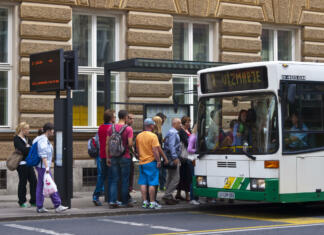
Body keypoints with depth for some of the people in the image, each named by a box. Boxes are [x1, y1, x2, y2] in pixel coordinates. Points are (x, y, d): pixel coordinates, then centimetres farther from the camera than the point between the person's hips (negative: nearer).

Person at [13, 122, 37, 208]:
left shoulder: (27, 139, 17)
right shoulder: (16, 139, -7)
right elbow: (23, 150, -19)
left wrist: (27, 148, -12)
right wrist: (30, 148, -6)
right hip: (22, 163, -7)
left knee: (33, 181, 3)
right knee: (23, 182, -1)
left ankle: (33, 201, 9)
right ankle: (22, 202, 9)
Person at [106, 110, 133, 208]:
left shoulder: (111, 128, 4)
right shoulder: (128, 129, -9)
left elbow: (107, 144, 3)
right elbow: (130, 144, -16)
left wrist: (108, 157, 8)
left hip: (113, 157, 4)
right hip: (125, 157, -4)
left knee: (114, 180, 7)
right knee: (125, 180, 5)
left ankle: (112, 201, 0)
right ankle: (125, 202, 9)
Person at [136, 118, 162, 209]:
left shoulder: (139, 136, 8)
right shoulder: (153, 136, -12)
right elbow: (155, 150, -17)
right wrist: (158, 161, -11)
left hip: (142, 162, 6)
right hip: (151, 162, -6)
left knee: (143, 183, 8)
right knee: (152, 184, -2)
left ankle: (145, 202, 9)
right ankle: (152, 203, -1)